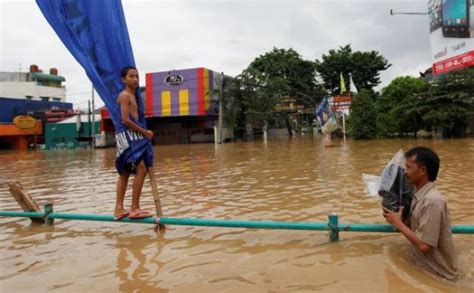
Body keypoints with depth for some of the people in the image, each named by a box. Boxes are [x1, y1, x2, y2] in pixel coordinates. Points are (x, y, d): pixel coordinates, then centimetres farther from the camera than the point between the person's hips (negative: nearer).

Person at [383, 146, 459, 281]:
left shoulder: (432, 201, -26)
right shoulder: (420, 196, 1)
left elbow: (424, 245, -26)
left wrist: (398, 223, -16)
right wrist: (395, 220, -7)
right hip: (424, 265, 7)